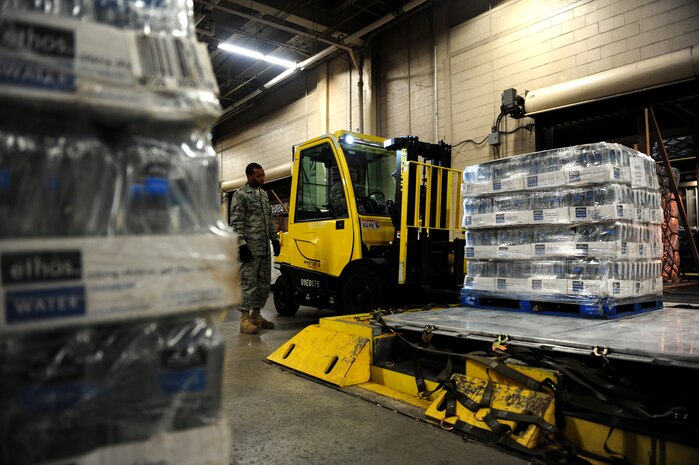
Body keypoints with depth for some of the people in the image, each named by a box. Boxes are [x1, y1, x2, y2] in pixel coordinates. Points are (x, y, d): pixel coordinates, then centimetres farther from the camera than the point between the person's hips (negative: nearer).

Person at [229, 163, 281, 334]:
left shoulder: (264, 194, 18)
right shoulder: (240, 195, -5)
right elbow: (236, 223, -10)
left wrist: (275, 239, 17)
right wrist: (242, 245, -17)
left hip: (265, 249, 8)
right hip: (250, 249, -8)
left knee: (264, 283, 11)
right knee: (248, 283, -5)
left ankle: (256, 315, 22)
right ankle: (245, 319, 3)